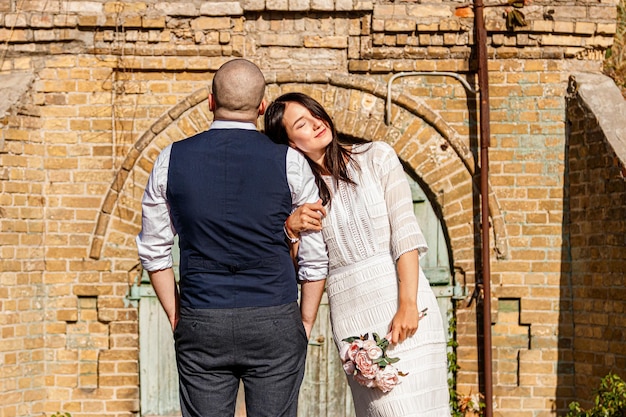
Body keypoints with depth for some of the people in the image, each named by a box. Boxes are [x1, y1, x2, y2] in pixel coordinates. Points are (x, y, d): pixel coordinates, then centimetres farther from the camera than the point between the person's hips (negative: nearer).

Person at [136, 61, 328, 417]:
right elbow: (316, 257, 1)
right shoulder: (290, 163, -3)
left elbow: (153, 250, 8)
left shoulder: (172, 160, 2)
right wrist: (305, 325, 11)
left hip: (200, 325, 1)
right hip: (274, 322, -1)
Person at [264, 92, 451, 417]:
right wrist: (290, 227, -10)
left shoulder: (377, 158, 4)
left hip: (402, 299, -1)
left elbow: (405, 232, -3)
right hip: (351, 314, 1)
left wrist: (407, 304, -13)